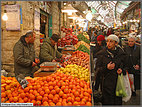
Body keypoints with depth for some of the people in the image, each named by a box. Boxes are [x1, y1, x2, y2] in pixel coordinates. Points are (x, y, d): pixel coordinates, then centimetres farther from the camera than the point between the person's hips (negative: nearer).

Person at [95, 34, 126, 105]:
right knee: (107, 102, 2)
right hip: (107, 82, -2)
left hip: (118, 81, 2)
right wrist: (106, 68, -18)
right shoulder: (102, 54, -2)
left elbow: (124, 65, 18)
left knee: (118, 101, 8)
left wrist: (121, 70, -4)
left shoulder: (121, 53, 4)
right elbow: (98, 68, 0)